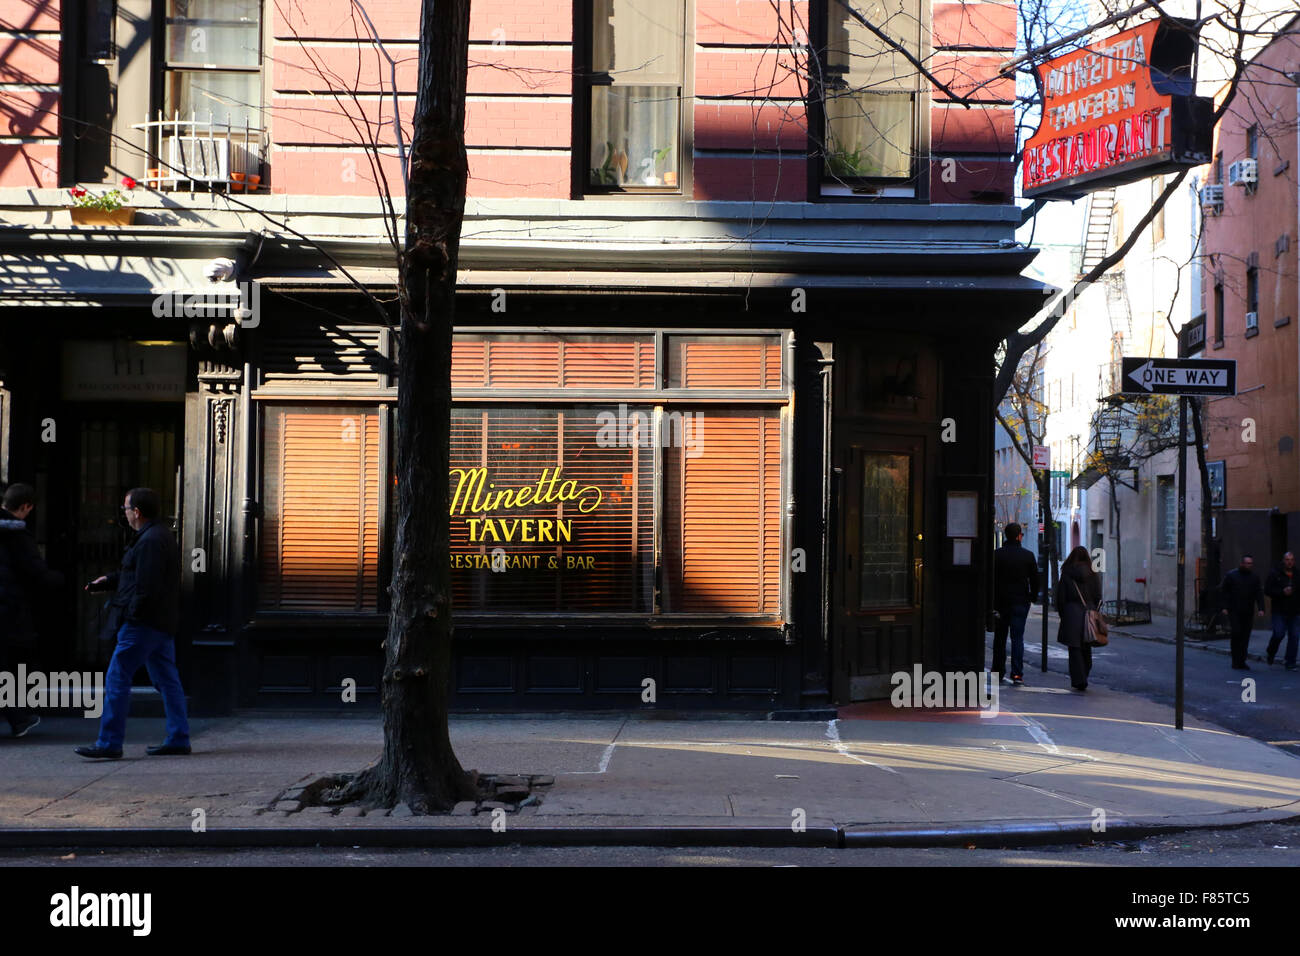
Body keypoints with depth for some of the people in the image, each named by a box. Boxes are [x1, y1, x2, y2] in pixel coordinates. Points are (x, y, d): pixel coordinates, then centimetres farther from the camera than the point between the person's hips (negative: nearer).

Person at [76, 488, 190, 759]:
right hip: (164, 623, 11)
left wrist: (133, 613, -15)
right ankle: (178, 739, 13)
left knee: (117, 679, -5)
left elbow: (147, 585, -23)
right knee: (167, 680, 11)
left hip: (144, 624, -11)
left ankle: (109, 743, -3)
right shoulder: (162, 535, 16)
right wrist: (108, 581, 27)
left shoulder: (149, 541, -17)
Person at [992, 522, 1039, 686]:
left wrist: (993, 602, 2)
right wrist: (1033, 597, 16)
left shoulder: (997, 554, -4)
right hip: (1020, 601, 0)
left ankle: (998, 670, 19)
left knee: (999, 637, 13)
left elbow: (992, 579, -3)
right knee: (1017, 638, -1)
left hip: (1001, 600, 0)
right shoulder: (1028, 555, -2)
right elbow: (1035, 579, 2)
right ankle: (1017, 674, -10)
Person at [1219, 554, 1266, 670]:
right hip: (1234, 611, -3)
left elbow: (1259, 594, 6)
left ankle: (1242, 661, 9)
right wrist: (1225, 607, -6)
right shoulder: (1231, 575, 0)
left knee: (1245, 636, 2)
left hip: (1248, 612, 3)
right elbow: (1223, 591, 2)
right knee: (1237, 633, -12)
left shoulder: (1254, 577, 9)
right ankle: (1236, 662, -5)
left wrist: (1261, 608, -7)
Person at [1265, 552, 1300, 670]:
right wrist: (1282, 592, -17)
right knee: (1279, 634, -11)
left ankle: (1290, 663, 8)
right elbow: (1267, 590, -6)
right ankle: (1271, 653, 19)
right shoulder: (1275, 574, -1)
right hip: (1279, 611, -3)